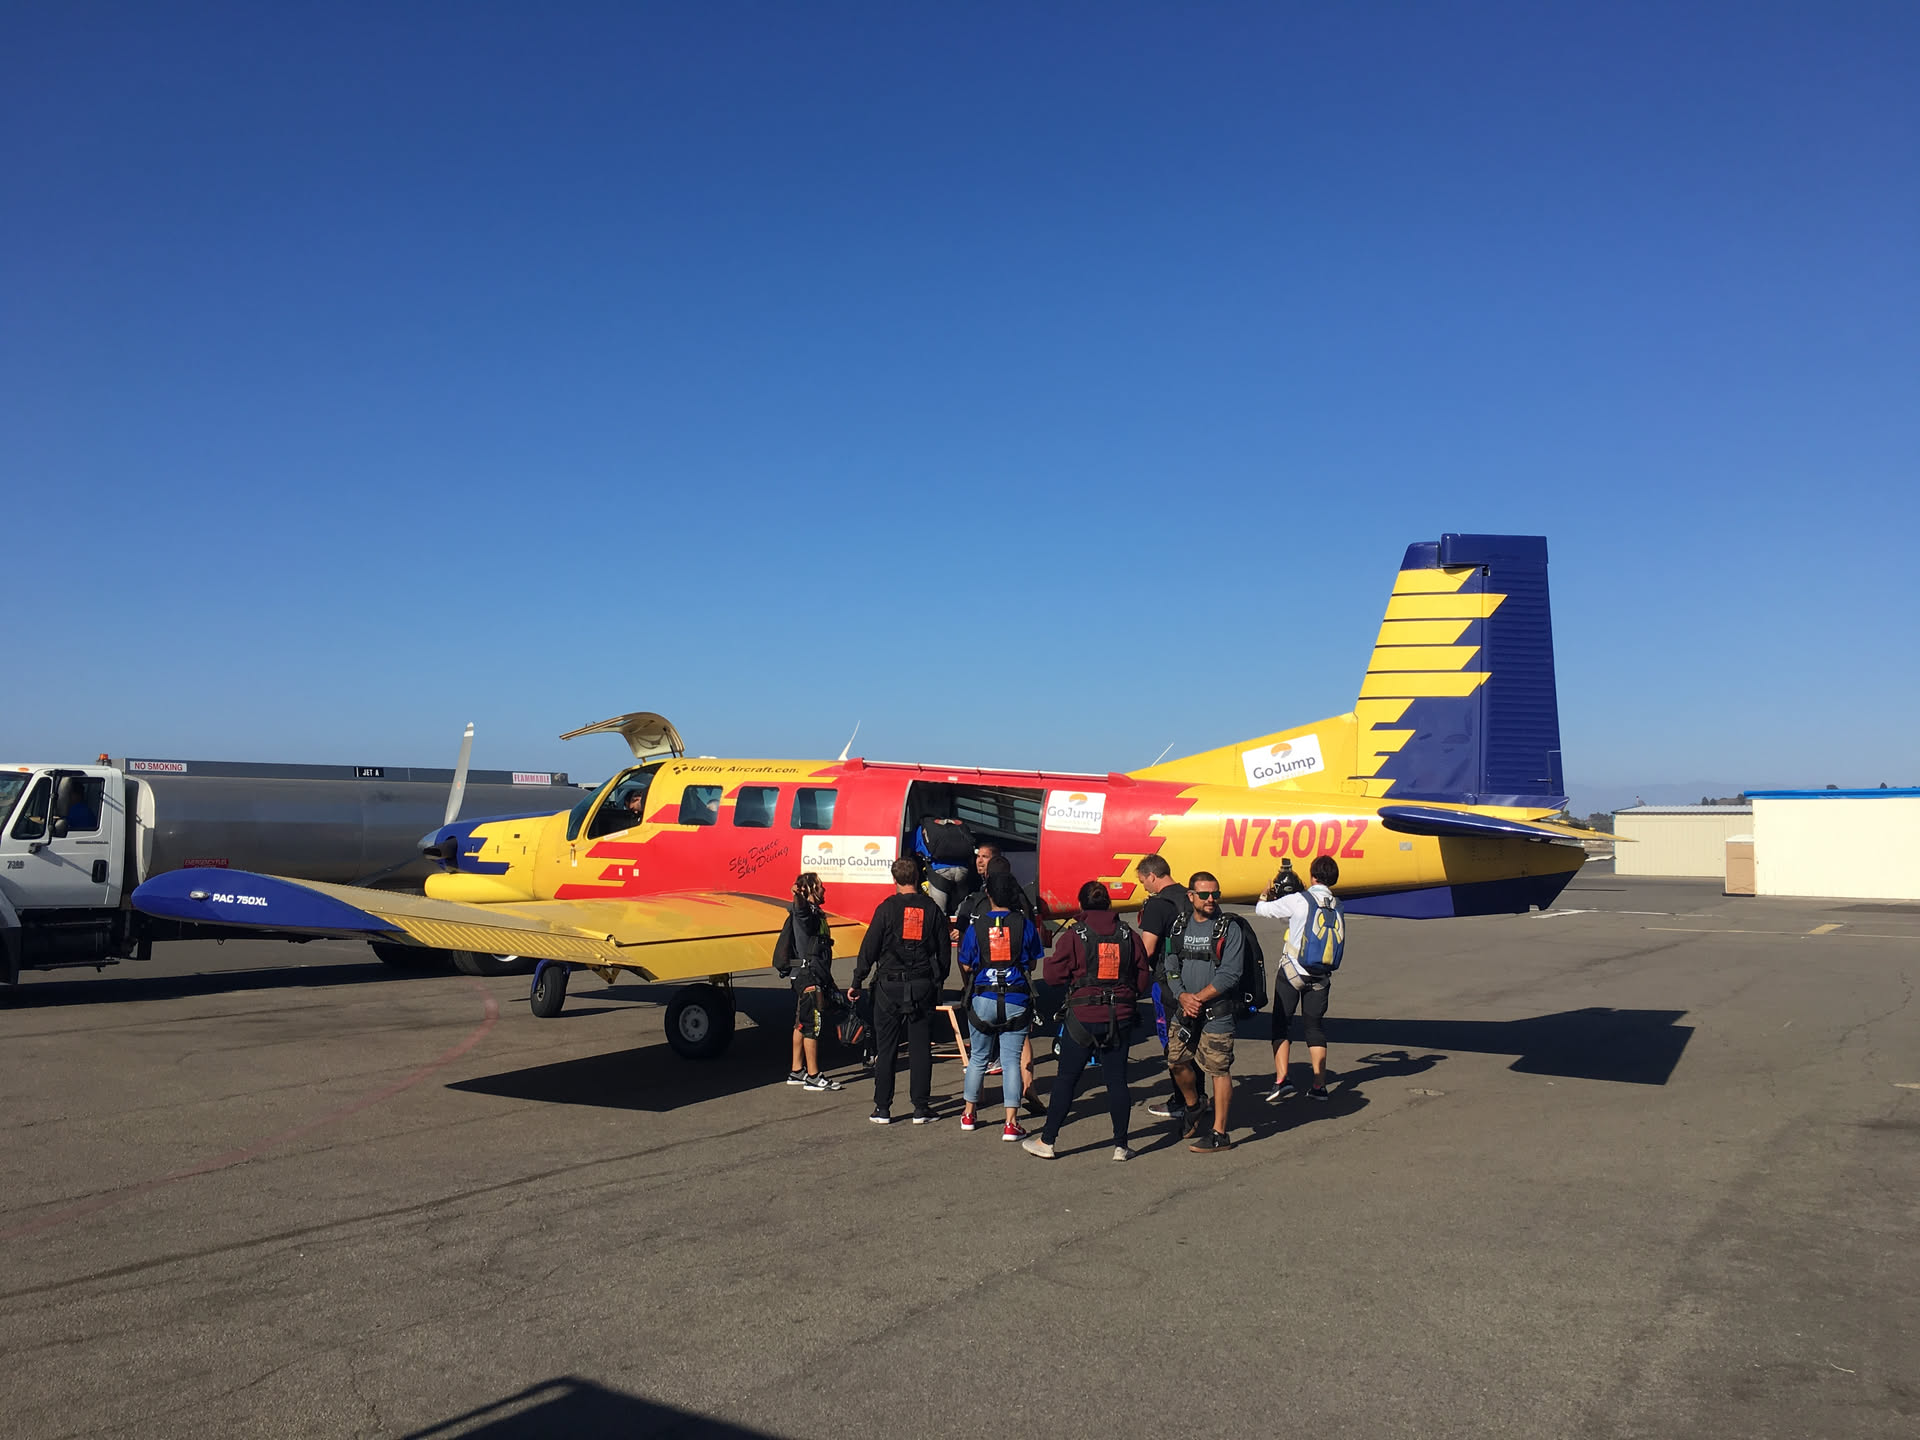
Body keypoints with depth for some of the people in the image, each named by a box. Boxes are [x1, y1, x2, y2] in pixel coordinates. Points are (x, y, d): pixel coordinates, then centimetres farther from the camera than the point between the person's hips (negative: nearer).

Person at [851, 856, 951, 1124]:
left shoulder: (887, 908, -5)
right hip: (923, 987, 2)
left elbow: (869, 948, -4)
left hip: (889, 986, -2)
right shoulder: (932, 910, 3)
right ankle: (921, 1107, 9)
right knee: (920, 1048, 7)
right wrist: (937, 982, 19)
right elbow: (943, 953, 7)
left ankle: (883, 1108, 8)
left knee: (885, 1048, 5)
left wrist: (857, 983, 3)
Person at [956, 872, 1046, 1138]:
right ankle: (1011, 1123, -2)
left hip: (984, 998, 1)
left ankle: (969, 1113, 27)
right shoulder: (1025, 924, -2)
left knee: (979, 1056, 16)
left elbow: (966, 966, 5)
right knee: (1011, 1059, 2)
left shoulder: (976, 926, -2)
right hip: (1017, 999, -1)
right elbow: (1033, 964, 7)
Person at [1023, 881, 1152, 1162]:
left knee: (1066, 1079, 6)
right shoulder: (1129, 936, 2)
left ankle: (1046, 1141, 12)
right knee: (1117, 1080, 9)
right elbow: (1143, 980, 6)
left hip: (1083, 1017, -3)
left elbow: (1054, 974, -7)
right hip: (1120, 1018, 3)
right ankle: (1121, 1146, 13)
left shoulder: (1073, 936, -8)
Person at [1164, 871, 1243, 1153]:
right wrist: (1182, 996, -11)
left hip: (1216, 1013, -5)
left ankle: (1219, 1134, 7)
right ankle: (1195, 1106, 39)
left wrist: (1198, 998, -16)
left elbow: (1229, 975, -13)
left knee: (1219, 1071, -1)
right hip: (1183, 1012, 5)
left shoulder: (1229, 930, -6)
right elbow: (1171, 967, 6)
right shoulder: (1179, 928, 8)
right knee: (1177, 1063, 12)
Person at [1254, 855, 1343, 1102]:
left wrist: (1267, 894, 16)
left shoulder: (1298, 901, -14)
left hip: (1293, 971, -4)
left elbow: (1261, 909, -4)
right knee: (1314, 1026, 14)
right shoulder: (1336, 906, 1)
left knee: (1282, 1024, 4)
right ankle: (1319, 1085, 14)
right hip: (1321, 975, 4)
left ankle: (1282, 1080, -8)